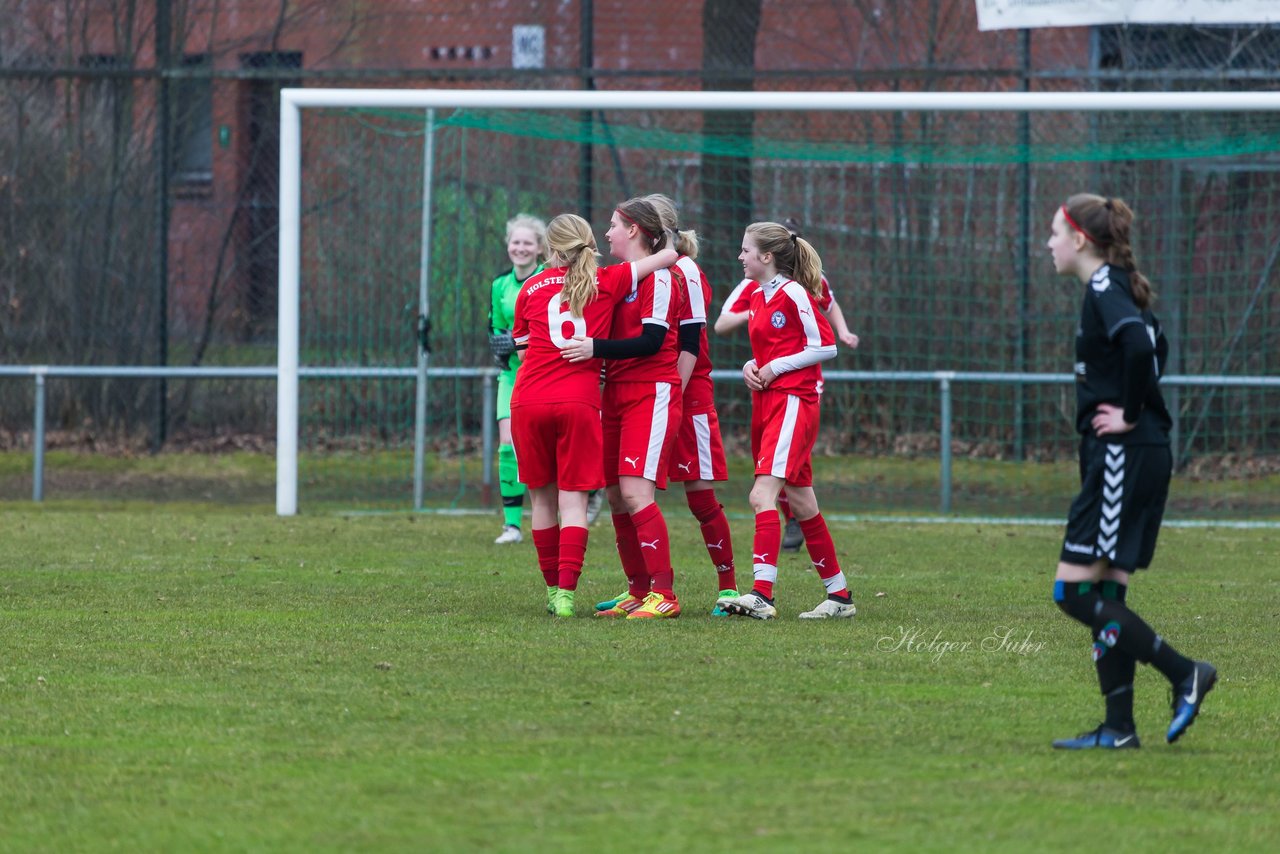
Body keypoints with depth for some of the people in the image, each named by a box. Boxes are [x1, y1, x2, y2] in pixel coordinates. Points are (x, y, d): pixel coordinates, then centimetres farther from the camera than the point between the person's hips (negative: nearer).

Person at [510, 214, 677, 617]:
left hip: (528, 402, 2)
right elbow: (668, 255, 6)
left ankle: (553, 589, 19)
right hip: (578, 403, -2)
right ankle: (566, 593, -12)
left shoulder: (532, 288, 10)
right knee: (573, 500, -1)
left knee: (543, 498, 12)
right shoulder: (607, 283, 5)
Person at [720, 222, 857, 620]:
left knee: (762, 495, -20)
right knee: (801, 504, 10)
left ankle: (762, 594, -27)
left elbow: (825, 347, -11)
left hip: (794, 402, -9)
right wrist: (752, 367, 5)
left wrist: (774, 368, -13)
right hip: (766, 403, 9)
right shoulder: (756, 298, 16)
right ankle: (839, 594, 17)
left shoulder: (794, 294, -10)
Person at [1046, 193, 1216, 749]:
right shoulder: (1113, 288, 15)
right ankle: (1118, 728, 9)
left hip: (1123, 455, -10)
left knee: (1074, 592, -9)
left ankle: (1183, 673, -9)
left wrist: (1130, 413, -20)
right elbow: (1153, 344, 31)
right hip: (1124, 458, 10)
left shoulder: (1104, 288, -13)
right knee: (1105, 593, 9)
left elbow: (1140, 345, -31)